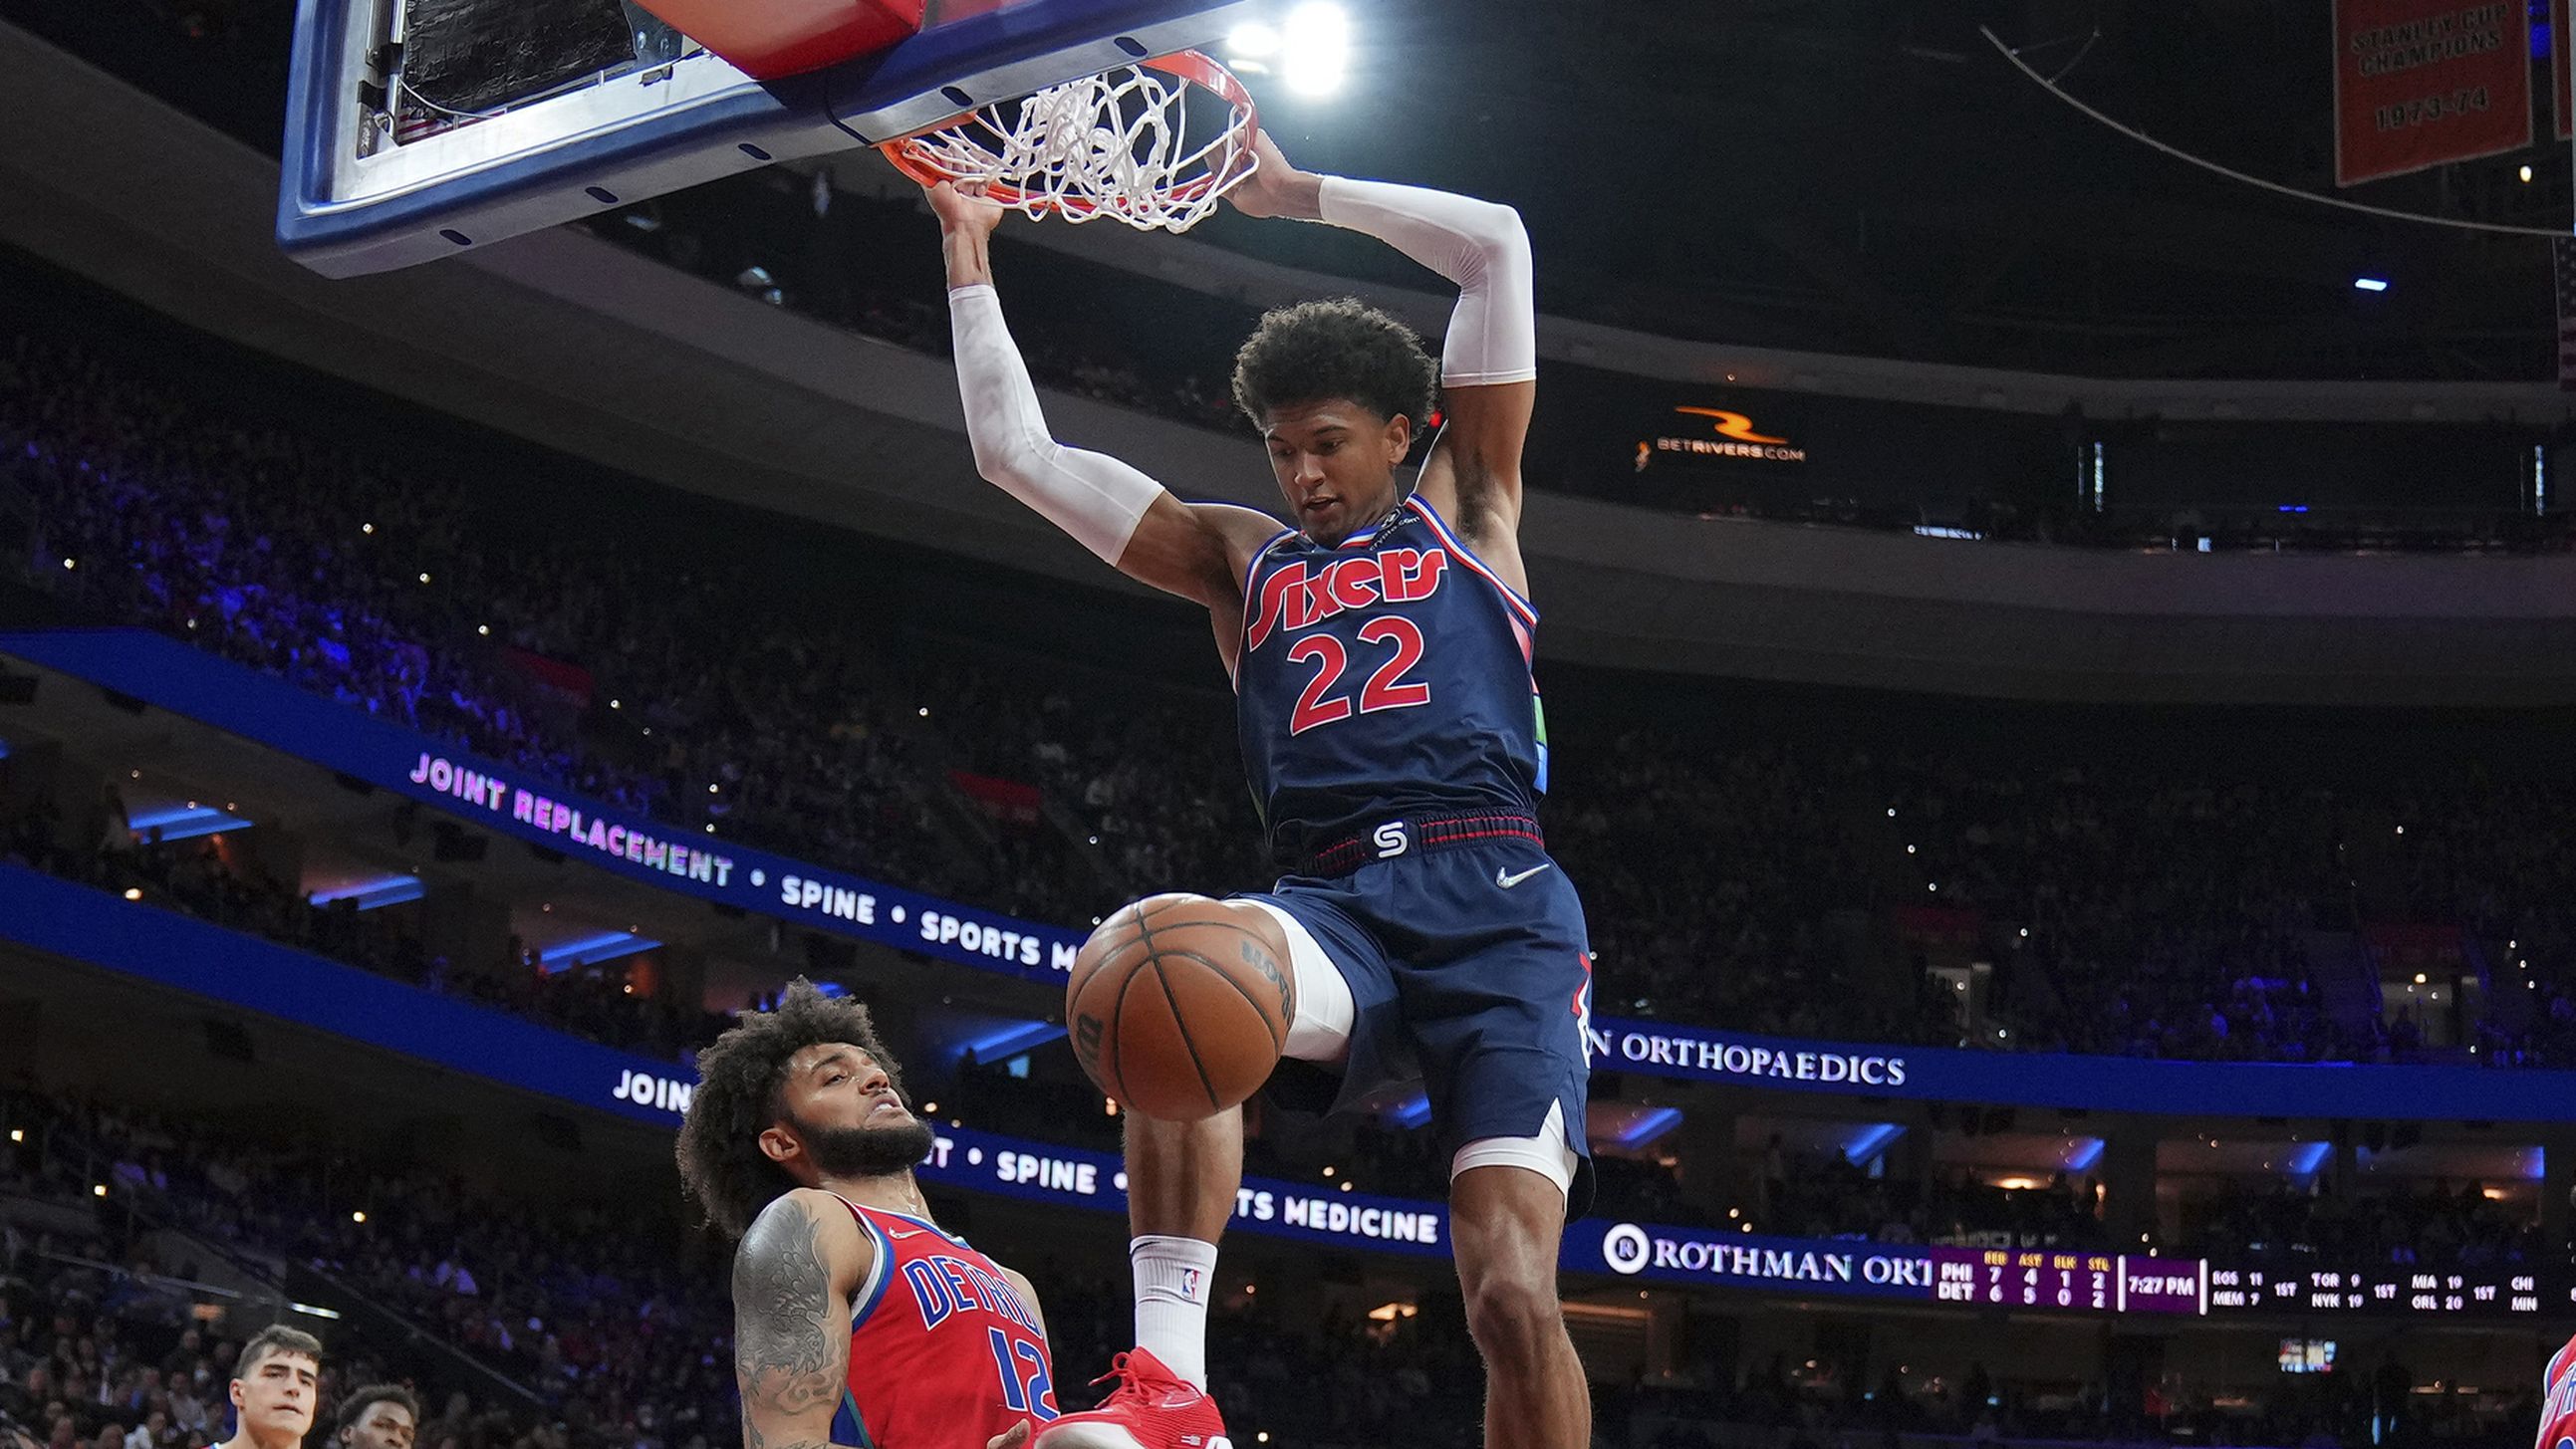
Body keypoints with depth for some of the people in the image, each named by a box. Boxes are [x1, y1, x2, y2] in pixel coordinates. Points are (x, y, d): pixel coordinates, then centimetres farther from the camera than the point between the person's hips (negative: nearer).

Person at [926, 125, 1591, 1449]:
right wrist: (969, 251, 27)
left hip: (1497, 904, -1)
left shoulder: (1463, 507, 22)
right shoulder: (1238, 559, 28)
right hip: (1337, 907, 1)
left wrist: (1293, 191, 22)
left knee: (1513, 1298, -17)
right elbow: (1015, 451, 26)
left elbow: (1498, 244, 17)